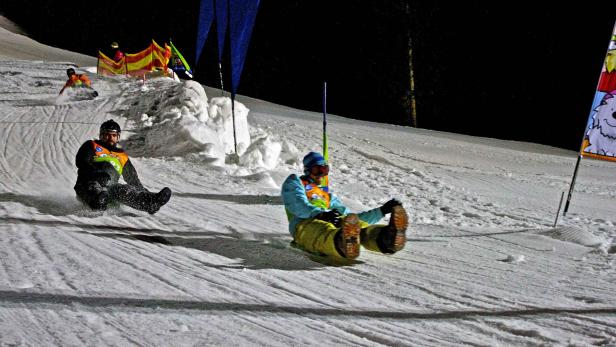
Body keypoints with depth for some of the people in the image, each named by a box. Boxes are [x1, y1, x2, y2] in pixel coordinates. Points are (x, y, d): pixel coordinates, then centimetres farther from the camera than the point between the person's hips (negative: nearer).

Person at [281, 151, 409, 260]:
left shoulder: (328, 195, 39)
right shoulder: (294, 183, 24)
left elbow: (353, 218, 34)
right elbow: (299, 206, 0)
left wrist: (382, 210, 25)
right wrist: (320, 214, -20)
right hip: (305, 224, -4)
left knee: (360, 225, -31)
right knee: (325, 230, -43)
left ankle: (387, 238, -65)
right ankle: (344, 245, -79)